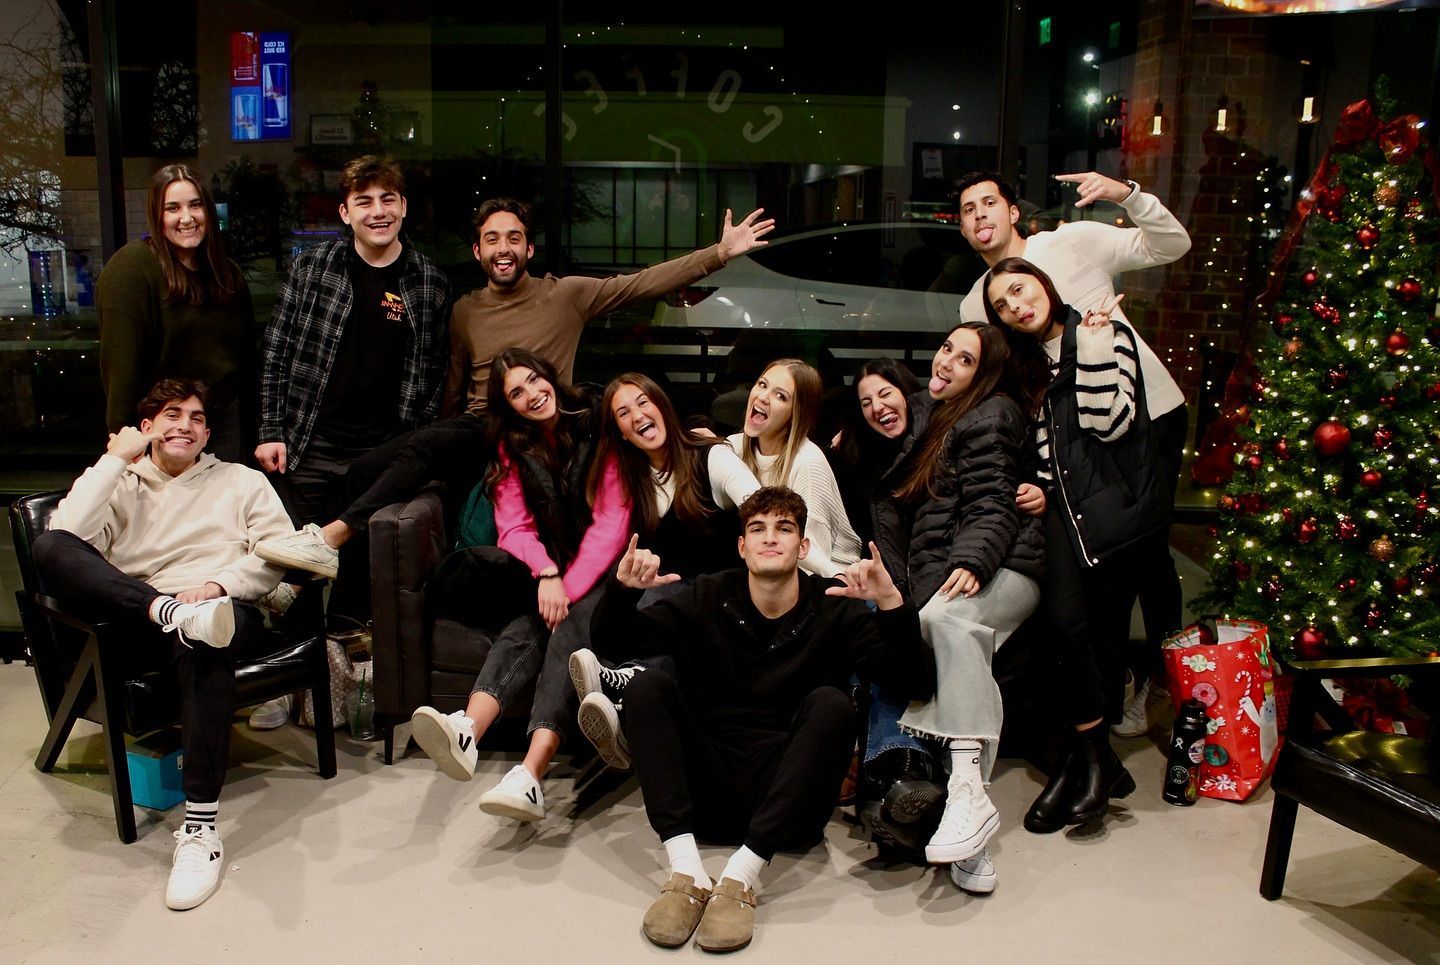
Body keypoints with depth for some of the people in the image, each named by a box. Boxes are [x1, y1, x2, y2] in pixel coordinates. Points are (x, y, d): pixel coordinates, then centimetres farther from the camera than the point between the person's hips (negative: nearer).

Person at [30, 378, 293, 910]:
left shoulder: (241, 481, 23)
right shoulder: (121, 485, 24)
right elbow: (68, 538, 2)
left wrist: (220, 583, -11)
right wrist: (114, 461, 5)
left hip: (230, 610, -2)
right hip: (141, 617, 2)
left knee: (202, 645, -41)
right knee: (49, 548, -21)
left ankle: (200, 829, -41)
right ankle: (173, 614, -43)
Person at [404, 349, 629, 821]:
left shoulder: (598, 432, -3)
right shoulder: (514, 449, 11)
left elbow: (611, 522, -10)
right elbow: (514, 527, -1)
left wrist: (568, 588, -21)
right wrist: (546, 575, -22)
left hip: (597, 572, -4)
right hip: (540, 568, 4)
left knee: (570, 625, -33)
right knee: (528, 623, -30)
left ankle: (529, 776, -51)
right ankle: (466, 730, -53)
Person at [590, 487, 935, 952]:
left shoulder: (834, 612, 1)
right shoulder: (708, 599, 7)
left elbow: (917, 683, -11)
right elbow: (612, 644, 4)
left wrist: (891, 604, -28)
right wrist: (622, 590, -17)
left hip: (789, 800, -2)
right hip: (708, 790, 2)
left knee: (830, 703, -25)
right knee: (648, 684, -16)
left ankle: (741, 878, -33)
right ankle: (686, 872, -30)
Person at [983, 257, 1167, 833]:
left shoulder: (1107, 336, 2)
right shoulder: (1029, 362, 22)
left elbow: (1111, 423, -10)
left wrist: (1094, 348, -13)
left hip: (1121, 505, -4)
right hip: (1066, 506, 5)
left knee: (1104, 628, -8)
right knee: (1065, 622, -13)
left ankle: (1085, 758, 2)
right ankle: (1097, 760, -3)